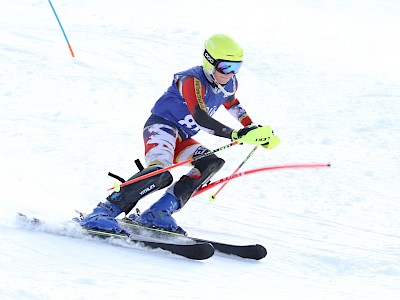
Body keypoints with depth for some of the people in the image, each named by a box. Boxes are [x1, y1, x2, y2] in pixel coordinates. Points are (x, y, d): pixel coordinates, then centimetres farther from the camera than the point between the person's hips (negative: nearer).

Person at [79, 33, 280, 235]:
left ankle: (158, 213, -25)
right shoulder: (192, 81, -21)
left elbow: (232, 104, 31)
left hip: (181, 140, 9)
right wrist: (236, 134, -44)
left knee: (213, 163, -18)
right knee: (161, 173, -35)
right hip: (161, 126, -9)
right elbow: (200, 118, -36)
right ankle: (103, 212, -35)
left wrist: (252, 129, 22)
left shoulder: (229, 84, 5)